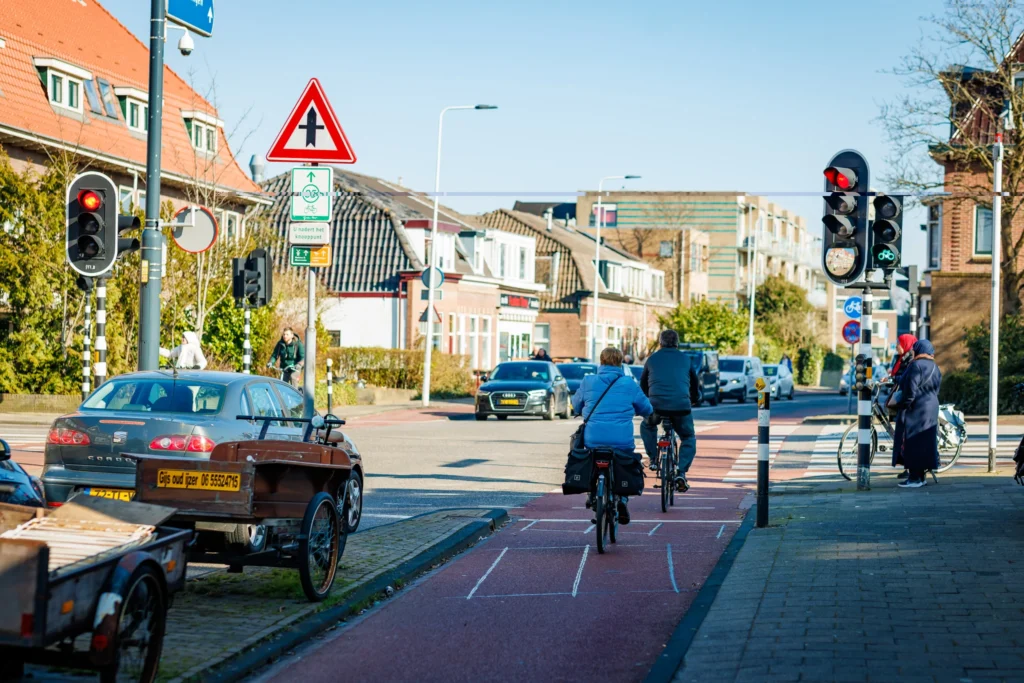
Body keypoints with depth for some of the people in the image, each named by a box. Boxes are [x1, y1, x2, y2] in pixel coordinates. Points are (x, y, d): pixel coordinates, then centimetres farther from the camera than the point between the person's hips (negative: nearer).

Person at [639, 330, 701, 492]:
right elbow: (695, 382, 26)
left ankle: (653, 459, 18)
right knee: (689, 438, 19)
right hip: (682, 406, 0)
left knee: (647, 427, 32)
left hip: (657, 405, 0)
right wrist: (693, 399, 44)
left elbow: (643, 384, 27)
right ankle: (681, 473, 1)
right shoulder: (685, 358, 16)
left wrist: (648, 402, 44)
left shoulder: (652, 358, 16)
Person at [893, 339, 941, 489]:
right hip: (931, 408, 9)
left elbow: (910, 390, -18)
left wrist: (904, 405, -10)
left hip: (916, 409, -9)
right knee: (925, 441, 12)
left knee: (913, 443, -6)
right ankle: (921, 476, 16)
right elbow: (936, 390, 17)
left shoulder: (916, 365, -14)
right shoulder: (934, 367, 14)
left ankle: (915, 478, -7)